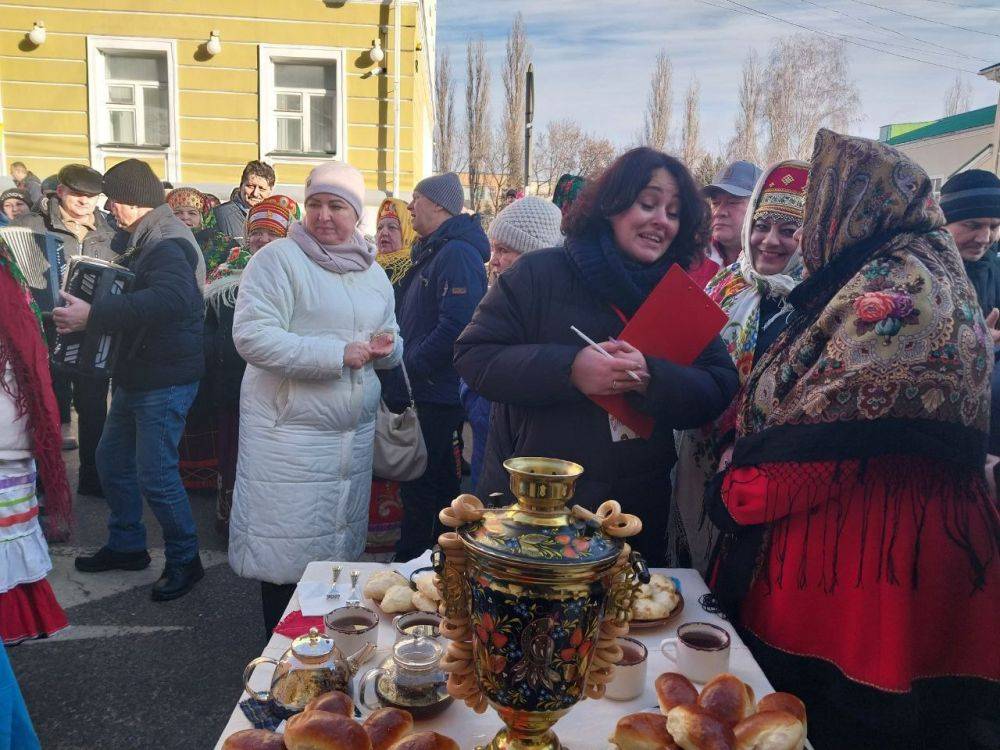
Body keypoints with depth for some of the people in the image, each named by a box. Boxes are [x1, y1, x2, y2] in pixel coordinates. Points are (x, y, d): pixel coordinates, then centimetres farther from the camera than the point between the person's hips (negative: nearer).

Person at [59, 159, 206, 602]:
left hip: (166, 378, -10)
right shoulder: (144, 241, 14)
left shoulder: (167, 245, -20)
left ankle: (185, 560, 12)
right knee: (112, 458, 18)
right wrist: (87, 311, 2)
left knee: (155, 474, -6)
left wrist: (92, 315, -39)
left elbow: (168, 299, -39)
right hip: (137, 374, 11)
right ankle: (126, 546, 34)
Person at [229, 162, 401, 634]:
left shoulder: (372, 273, 14)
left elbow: (391, 342, 21)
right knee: (286, 554, 1)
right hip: (289, 432, -6)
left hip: (355, 431, 6)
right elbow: (252, 336, -18)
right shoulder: (278, 258, -7)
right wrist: (337, 354, -20)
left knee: (341, 545, 16)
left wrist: (386, 347, -4)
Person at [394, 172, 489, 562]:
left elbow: (456, 326, -29)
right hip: (426, 388, 11)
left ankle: (408, 561, 12)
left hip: (438, 392, -11)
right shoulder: (431, 250, 15)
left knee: (418, 485, -1)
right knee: (439, 477, 20)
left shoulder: (457, 254, -18)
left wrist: (411, 365, -19)